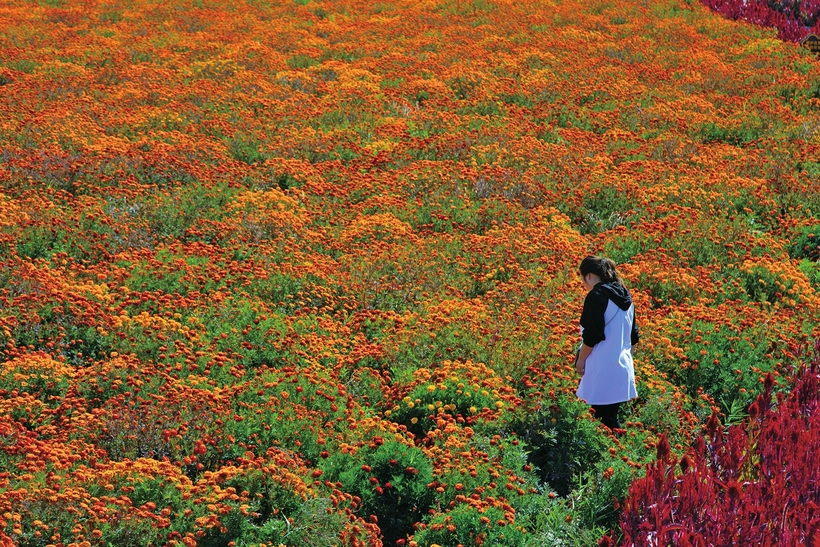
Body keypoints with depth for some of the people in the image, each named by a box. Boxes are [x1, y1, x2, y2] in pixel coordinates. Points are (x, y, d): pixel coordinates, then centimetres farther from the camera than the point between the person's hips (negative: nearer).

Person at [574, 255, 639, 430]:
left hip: (603, 371, -9)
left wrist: (581, 359, -4)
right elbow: (633, 336, 19)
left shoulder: (596, 296, -11)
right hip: (622, 368, 9)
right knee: (611, 419, 13)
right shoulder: (624, 296, 14)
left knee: (604, 424, -5)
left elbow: (592, 335, -15)